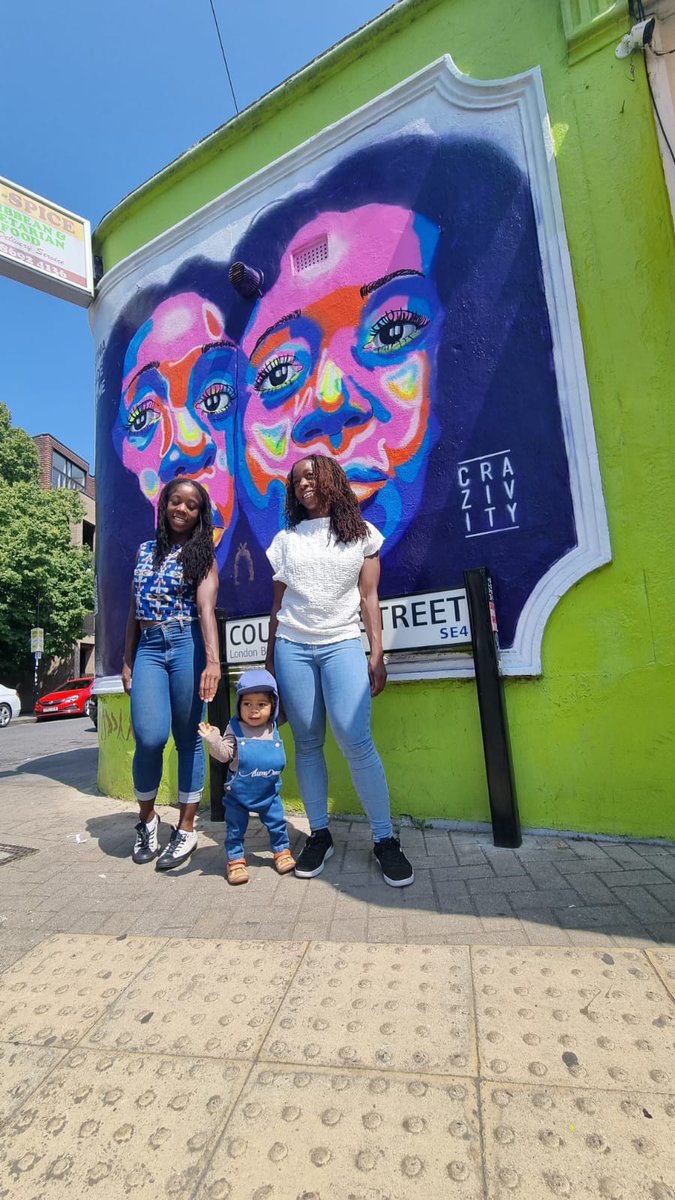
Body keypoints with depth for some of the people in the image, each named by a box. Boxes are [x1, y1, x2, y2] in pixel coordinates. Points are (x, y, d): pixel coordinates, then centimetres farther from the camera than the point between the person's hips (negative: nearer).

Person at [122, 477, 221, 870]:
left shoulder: (202, 555, 3)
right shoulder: (146, 551, 15)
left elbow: (206, 607, -13)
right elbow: (135, 610, 17)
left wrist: (213, 660, -27)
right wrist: (128, 661, 13)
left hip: (187, 644, -3)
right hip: (148, 648, 3)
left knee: (188, 737, 2)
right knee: (150, 737, -9)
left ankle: (187, 829, 18)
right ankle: (147, 818, 19)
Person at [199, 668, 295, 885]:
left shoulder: (274, 729, -3)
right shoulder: (235, 729, -13)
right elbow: (224, 754, -17)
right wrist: (213, 739, -29)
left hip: (269, 791, 3)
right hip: (239, 792, -2)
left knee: (277, 823, 13)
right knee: (235, 828, 8)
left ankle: (282, 851, 33)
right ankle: (236, 860, 25)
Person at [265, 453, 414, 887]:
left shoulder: (362, 534, 9)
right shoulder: (286, 539, 14)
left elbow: (369, 597, 5)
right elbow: (278, 602, 14)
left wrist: (378, 655, -3)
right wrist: (271, 657, 11)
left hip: (342, 644, -2)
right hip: (292, 647, 3)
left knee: (356, 740, -12)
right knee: (307, 743, 3)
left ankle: (385, 839, 2)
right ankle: (319, 835, 17)